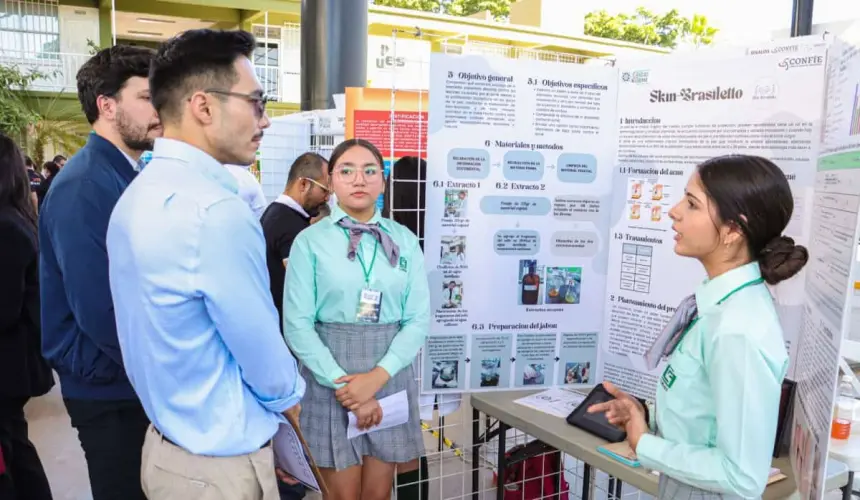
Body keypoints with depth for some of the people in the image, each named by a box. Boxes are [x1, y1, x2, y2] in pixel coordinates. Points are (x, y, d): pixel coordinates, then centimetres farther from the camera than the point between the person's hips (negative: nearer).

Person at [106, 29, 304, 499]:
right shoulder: (217, 212, -28)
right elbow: (263, 353, -19)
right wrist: (291, 400, 3)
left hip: (167, 442, 8)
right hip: (222, 462, -8)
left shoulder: (137, 195, 2)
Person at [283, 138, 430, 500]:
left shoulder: (405, 241, 3)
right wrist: (342, 383, -15)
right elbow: (297, 324, -8)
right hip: (330, 379, -2)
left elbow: (419, 319, -2)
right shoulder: (309, 241, -4)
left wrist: (376, 377, -13)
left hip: (389, 376, 2)